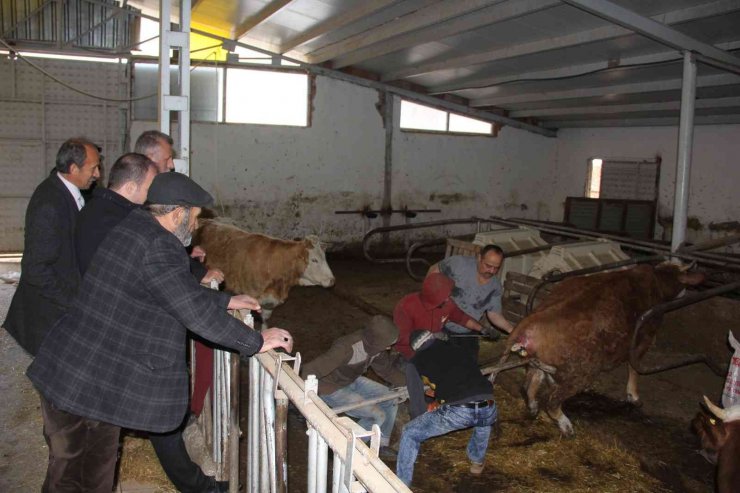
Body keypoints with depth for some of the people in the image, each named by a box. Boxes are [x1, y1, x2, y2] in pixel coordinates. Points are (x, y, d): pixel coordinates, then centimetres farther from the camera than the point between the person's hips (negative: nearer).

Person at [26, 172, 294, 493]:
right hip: (90, 384, -9)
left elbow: (180, 289, 21)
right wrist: (256, 342, -15)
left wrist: (225, 300, 25)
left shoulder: (135, 228, 10)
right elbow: (196, 312, -24)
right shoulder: (159, 247, -21)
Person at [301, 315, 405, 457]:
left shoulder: (375, 344, -14)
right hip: (332, 389, -8)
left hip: (353, 381, 8)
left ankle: (381, 445, 24)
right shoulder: (347, 348, -38)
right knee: (378, 416, -13)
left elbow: (387, 369, 5)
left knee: (391, 401, 6)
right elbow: (310, 370, -39)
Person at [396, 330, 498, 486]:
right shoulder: (459, 350, 29)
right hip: (488, 410, 4)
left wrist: (420, 419, 37)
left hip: (457, 411, -4)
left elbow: (416, 399, 18)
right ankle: (477, 461, 52)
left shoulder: (416, 361, 17)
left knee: (409, 434, 16)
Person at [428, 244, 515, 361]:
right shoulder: (459, 263, -20)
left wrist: (511, 329, -19)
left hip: (468, 333, 4)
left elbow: (494, 314, -3)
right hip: (442, 327, -3)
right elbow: (434, 270, -7)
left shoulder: (495, 287, -9)